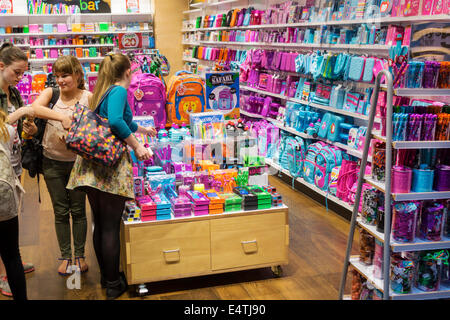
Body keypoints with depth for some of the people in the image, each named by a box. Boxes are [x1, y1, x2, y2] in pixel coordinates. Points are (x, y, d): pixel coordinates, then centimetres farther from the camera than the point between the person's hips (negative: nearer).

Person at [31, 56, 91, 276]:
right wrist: (63, 118, -34)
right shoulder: (51, 93, -3)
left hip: (77, 161, -1)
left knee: (78, 210, 10)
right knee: (60, 212, 10)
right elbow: (35, 108, -23)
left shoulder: (88, 97, -5)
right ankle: (65, 256, 24)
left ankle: (80, 255, 24)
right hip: (53, 162, 1)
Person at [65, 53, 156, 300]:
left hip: (91, 165, 9)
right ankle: (113, 284, 10)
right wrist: (137, 146, -15)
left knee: (99, 224, 16)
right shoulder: (119, 90, -6)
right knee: (111, 226, 0)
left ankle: (105, 275, 29)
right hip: (111, 165, -8)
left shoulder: (101, 92, 21)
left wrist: (144, 129, 50)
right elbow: (116, 121, -25)